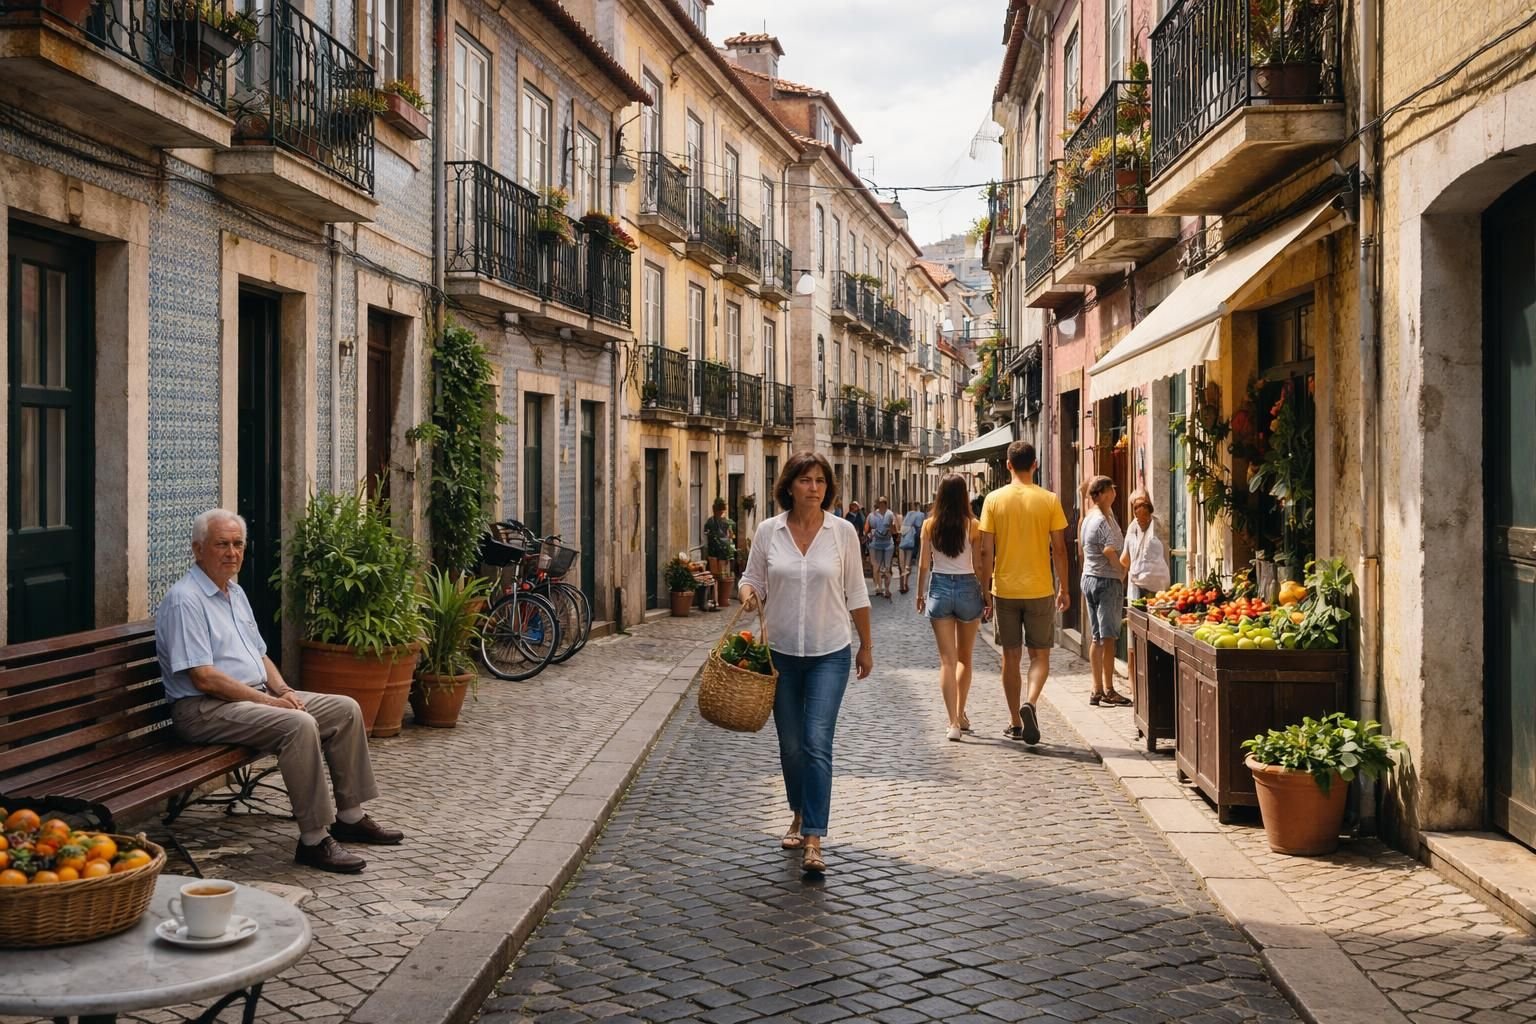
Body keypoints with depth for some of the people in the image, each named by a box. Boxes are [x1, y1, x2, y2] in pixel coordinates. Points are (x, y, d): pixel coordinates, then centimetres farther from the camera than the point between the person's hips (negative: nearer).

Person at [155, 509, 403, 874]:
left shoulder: (235, 593, 17)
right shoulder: (185, 601, -14)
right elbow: (203, 678, -21)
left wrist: (283, 690, 2)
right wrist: (267, 701, -19)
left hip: (256, 696, 10)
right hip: (206, 708, -10)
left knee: (346, 709, 0)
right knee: (299, 725, -32)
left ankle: (350, 817, 8)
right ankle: (314, 840, -27)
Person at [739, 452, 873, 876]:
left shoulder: (843, 532, -4)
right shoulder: (768, 531, -2)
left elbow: (856, 594, 4)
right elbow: (752, 579, 8)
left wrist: (866, 646, 9)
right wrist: (748, 595, -16)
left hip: (829, 654, -2)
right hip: (781, 652, 2)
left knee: (817, 742, -12)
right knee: (790, 744, 13)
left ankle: (813, 840, -12)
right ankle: (799, 816, 36)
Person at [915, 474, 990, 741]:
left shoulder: (930, 525, -3)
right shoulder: (973, 526, -7)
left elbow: (924, 564, 1)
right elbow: (979, 565, -4)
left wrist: (920, 593, 13)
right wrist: (987, 596, 4)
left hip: (940, 588, 0)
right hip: (968, 589, 0)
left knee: (947, 660, 0)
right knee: (965, 658, 17)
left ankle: (953, 722, -9)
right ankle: (960, 714, 26)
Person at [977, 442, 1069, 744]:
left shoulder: (994, 500, -3)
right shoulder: (1049, 500, -4)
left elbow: (986, 551, -3)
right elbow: (1059, 549, -2)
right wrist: (1064, 588, 9)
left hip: (1005, 590, 1)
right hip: (1039, 590, -1)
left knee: (1011, 656, 10)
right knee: (1039, 654, 9)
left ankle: (1015, 723, 16)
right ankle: (1030, 703, -16)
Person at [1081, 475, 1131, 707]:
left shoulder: (1088, 519, 13)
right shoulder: (1103, 520, -15)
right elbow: (1110, 552, -23)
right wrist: (1121, 575, -9)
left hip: (1088, 578, 9)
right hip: (1107, 580, -9)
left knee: (1096, 637, 9)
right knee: (1108, 637, -5)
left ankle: (1097, 690, 12)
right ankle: (1109, 691, -2)